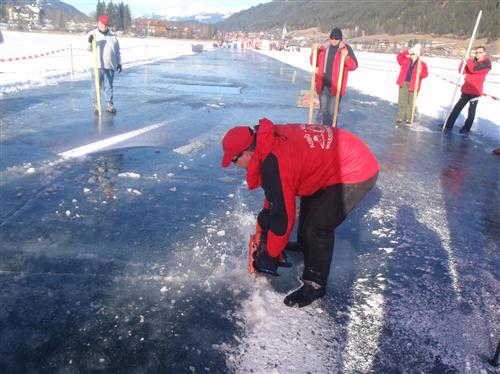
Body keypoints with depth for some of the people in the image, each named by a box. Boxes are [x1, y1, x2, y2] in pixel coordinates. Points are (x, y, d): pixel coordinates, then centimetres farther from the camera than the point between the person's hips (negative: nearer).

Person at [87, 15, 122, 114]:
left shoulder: (112, 36, 12)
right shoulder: (93, 34, 4)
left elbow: (117, 51, 16)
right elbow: (88, 48, -6)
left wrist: (119, 63, 11)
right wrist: (90, 42, -27)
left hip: (110, 65, 2)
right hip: (97, 65, -2)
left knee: (109, 86, 8)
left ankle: (109, 104, 14)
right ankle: (96, 105, 7)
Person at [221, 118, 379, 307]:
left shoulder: (274, 166, -29)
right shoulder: (270, 137, -3)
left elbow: (283, 218, -20)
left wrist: (270, 256, -6)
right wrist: (267, 211, 21)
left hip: (356, 173, -10)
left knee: (318, 226, -10)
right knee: (309, 200, 26)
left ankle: (315, 285, 8)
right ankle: (304, 244, 49)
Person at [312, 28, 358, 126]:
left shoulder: (346, 48, -1)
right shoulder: (324, 47, 7)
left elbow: (354, 66, -6)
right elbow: (315, 63, 15)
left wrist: (346, 57, -23)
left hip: (336, 87, -3)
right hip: (323, 86, 4)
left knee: (331, 113, -3)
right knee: (323, 112, 13)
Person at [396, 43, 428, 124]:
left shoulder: (422, 64, 3)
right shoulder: (406, 60, 11)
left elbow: (426, 73, 1)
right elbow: (399, 56, 3)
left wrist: (420, 73, -21)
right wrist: (408, 51, -6)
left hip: (413, 85, -2)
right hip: (404, 83, 2)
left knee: (411, 101, 3)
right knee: (401, 100, 1)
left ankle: (408, 117, 12)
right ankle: (400, 117, 7)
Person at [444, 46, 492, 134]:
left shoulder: (487, 63, -6)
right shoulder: (473, 61, 13)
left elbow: (474, 69, -22)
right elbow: (462, 71, 6)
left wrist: (468, 60, -11)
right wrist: (464, 60, -7)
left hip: (476, 91, -5)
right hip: (466, 89, 5)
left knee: (471, 110, 2)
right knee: (457, 108, 4)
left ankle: (466, 128, 10)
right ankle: (448, 125, 7)